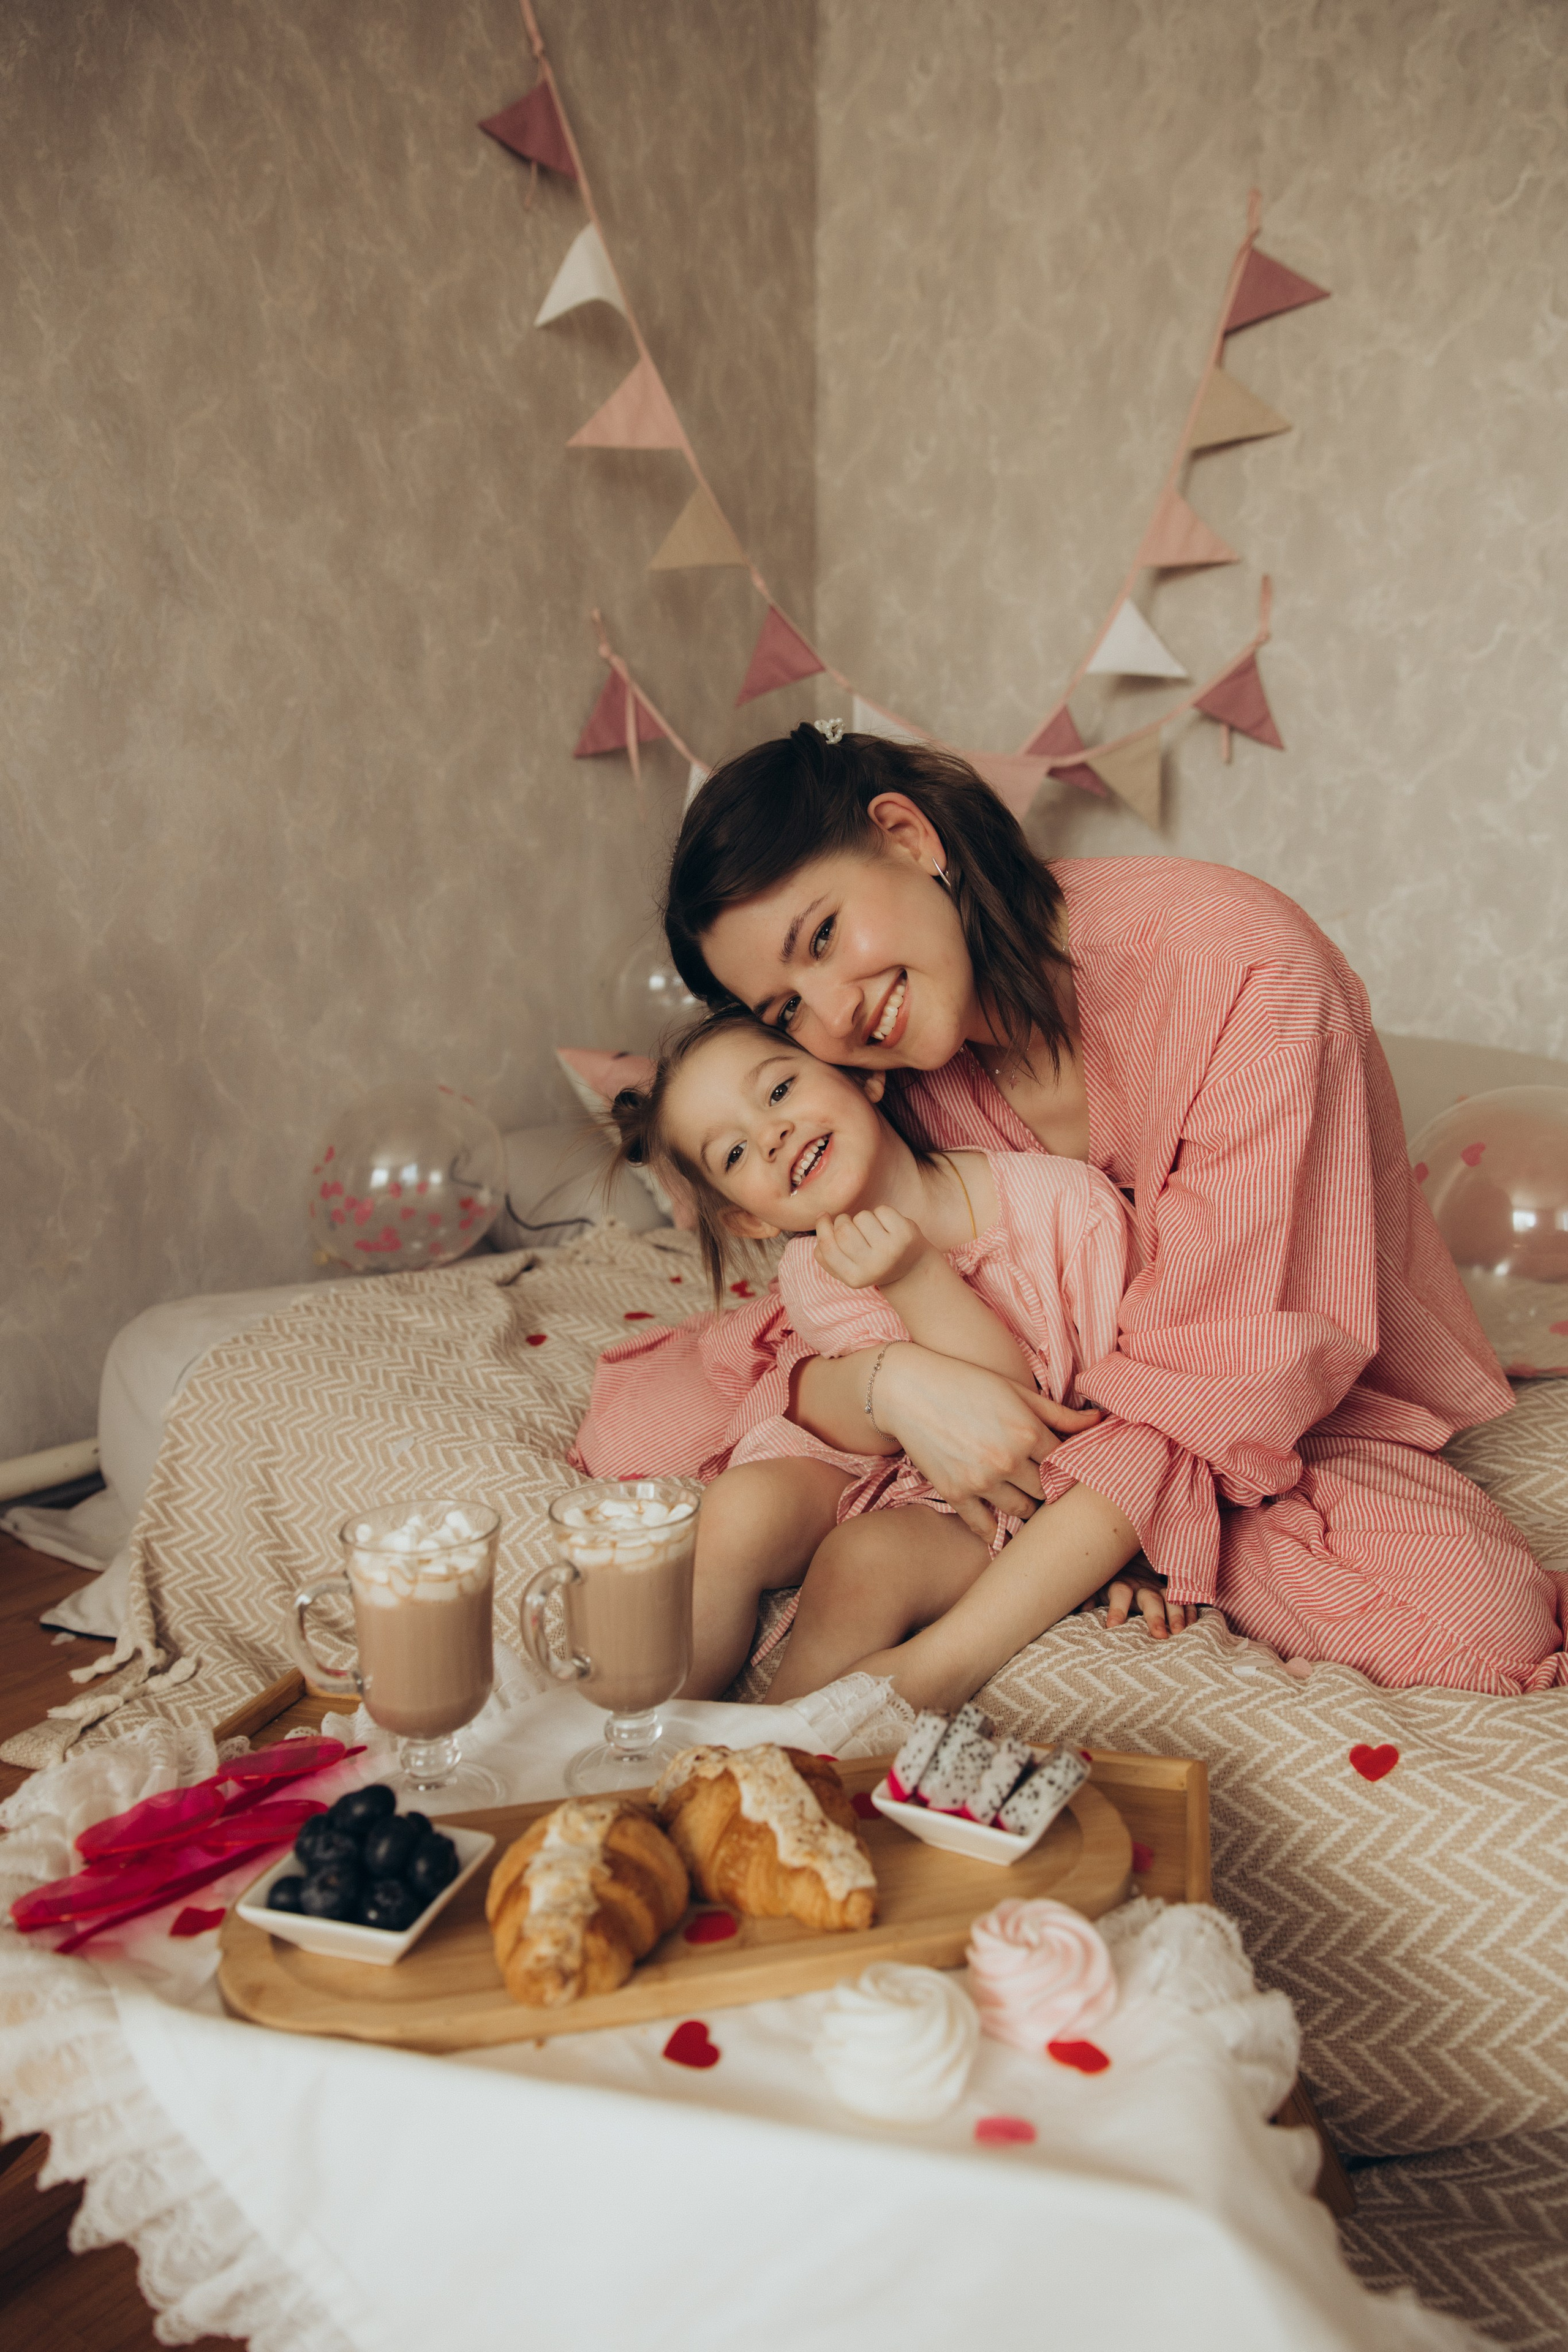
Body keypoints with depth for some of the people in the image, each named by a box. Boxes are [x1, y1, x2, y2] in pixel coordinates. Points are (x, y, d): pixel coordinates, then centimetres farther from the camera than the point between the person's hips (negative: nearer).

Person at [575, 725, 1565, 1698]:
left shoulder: (1234, 967, -29)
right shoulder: (881, 1073, -12)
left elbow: (1225, 1361, -31)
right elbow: (827, 1329, -8)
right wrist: (890, 1384, -35)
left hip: (1279, 1413, -3)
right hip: (1012, 1399, 4)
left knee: (1479, 1624, -35)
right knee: (641, 1418, -10)